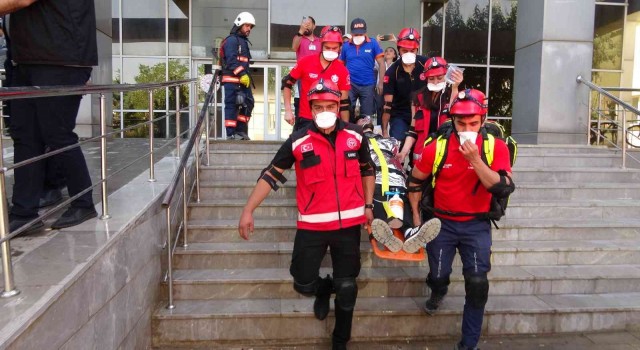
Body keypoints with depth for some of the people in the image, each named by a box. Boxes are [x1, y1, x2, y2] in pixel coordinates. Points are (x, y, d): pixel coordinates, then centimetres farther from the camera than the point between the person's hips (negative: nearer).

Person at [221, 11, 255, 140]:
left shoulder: (243, 41, 24)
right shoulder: (231, 40, -7)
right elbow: (231, 60, -19)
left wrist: (246, 75, 13)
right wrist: (242, 75, -22)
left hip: (243, 80, 10)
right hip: (232, 79, -10)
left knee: (248, 104, 10)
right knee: (232, 105, -9)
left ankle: (241, 131, 16)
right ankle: (231, 134, -7)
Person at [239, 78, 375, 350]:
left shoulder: (355, 135, -1)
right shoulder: (298, 140, -7)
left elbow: (367, 170, 14)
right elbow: (271, 175, -4)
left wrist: (369, 205, 9)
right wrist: (248, 210, -10)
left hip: (348, 223, 1)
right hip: (312, 225, -1)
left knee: (347, 288, 10)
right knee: (303, 284, 1)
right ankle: (324, 290, 40)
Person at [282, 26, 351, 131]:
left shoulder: (342, 71, -3)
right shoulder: (305, 62, -6)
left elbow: (344, 102, 2)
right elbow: (287, 83, 4)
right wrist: (288, 110, -4)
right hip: (305, 120, -1)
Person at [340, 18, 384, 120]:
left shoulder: (373, 44, -3)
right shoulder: (346, 46, 2)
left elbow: (381, 64, -2)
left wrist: (380, 83, -6)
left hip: (368, 85, 0)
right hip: (350, 85, 1)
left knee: (367, 115, 11)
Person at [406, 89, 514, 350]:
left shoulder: (496, 147, -10)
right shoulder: (437, 148, -9)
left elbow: (503, 189, -20)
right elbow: (414, 181, 5)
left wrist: (476, 159, -27)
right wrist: (416, 216, 7)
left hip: (476, 225, 0)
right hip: (442, 223, 1)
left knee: (477, 284, -6)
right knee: (439, 275, 0)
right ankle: (438, 293, 41)